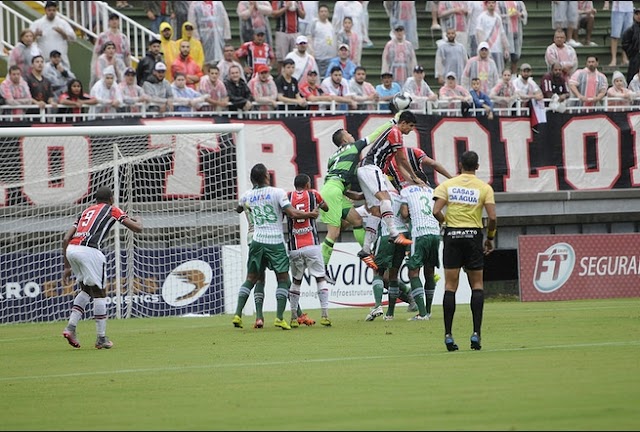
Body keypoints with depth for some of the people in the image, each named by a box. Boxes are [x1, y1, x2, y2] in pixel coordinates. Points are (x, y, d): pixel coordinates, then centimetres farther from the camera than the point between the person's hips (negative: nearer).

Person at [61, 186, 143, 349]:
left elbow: (66, 239, 23)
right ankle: (101, 339, 5)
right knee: (99, 292, 4)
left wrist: (67, 267, 26)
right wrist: (138, 220, 38)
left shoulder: (86, 211, 30)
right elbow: (137, 228, 12)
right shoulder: (112, 210, 16)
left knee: (86, 290, 22)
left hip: (71, 249, 6)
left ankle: (71, 327, 9)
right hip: (89, 250, -6)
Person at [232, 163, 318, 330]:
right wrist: (311, 214, 1)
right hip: (275, 242, -4)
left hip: (257, 241, 4)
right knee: (283, 279, 4)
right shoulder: (277, 192, -8)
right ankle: (279, 317, -7)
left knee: (251, 278, 12)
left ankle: (238, 314, 3)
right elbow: (293, 213, -13)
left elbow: (239, 208, 27)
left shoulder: (248, 195, 5)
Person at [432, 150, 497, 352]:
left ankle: (448, 334, -2)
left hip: (452, 236, 1)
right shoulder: (484, 188, 0)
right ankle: (476, 333, -2)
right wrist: (490, 238, 9)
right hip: (473, 235, -1)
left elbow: (436, 212, -9)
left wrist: (445, 221, 12)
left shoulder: (447, 184, 2)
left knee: (450, 285, 3)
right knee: (477, 284, 9)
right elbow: (492, 218, -7)